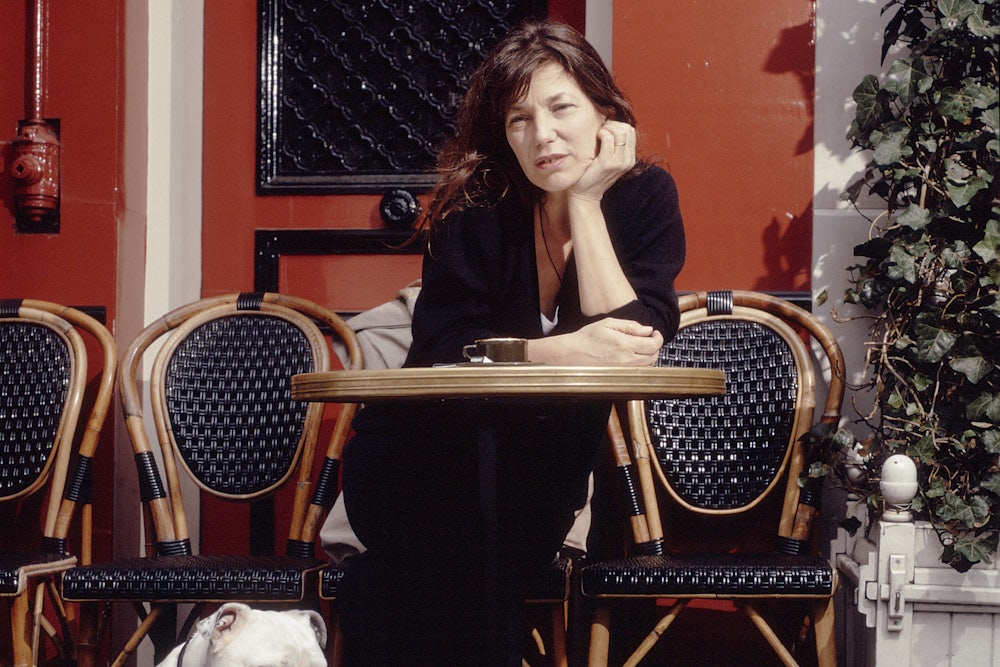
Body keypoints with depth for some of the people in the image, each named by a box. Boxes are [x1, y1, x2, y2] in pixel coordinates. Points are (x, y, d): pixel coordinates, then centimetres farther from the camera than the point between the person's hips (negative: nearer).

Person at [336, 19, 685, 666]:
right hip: (426, 457, 0)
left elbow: (635, 345, -18)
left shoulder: (645, 196, -5)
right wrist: (564, 351, -32)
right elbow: (442, 351, -17)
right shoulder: (477, 207, -9)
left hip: (543, 469, 1)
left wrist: (584, 201, -19)